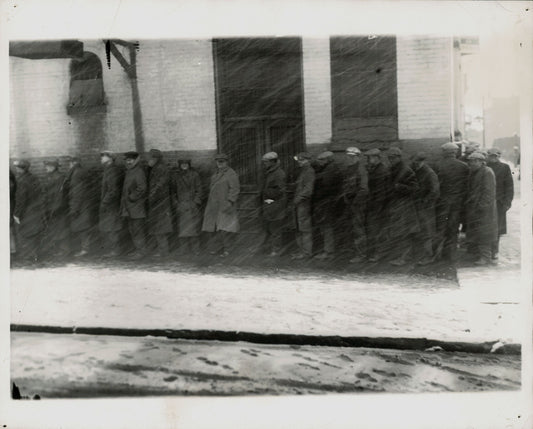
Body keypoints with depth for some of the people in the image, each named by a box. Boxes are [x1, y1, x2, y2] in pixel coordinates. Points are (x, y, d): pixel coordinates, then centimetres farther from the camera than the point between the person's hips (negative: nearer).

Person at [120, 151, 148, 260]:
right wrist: (124, 199, 12)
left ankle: (141, 251, 1)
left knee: (138, 229, -6)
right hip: (129, 207, 10)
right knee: (131, 229, 14)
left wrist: (132, 197, -16)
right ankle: (137, 249, 23)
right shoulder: (128, 171, 15)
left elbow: (142, 188, -21)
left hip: (137, 205, -10)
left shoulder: (139, 171, -13)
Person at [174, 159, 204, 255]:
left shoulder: (194, 174, -1)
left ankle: (195, 251, 0)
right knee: (182, 228, 1)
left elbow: (199, 190, -2)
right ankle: (184, 250, 8)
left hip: (193, 205, -4)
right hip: (181, 206, 4)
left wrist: (196, 203, -9)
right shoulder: (177, 176, 12)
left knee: (193, 228, -5)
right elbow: (175, 191, 20)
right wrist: (176, 203, 9)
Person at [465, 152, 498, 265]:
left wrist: (483, 204, -21)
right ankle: (476, 253, 18)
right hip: (473, 207, 8)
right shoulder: (473, 173, 15)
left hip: (484, 208, -8)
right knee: (473, 231, 10)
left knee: (484, 232, -6)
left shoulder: (487, 172, -11)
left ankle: (485, 257, -3)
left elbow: (489, 191, -16)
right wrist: (467, 203, 12)